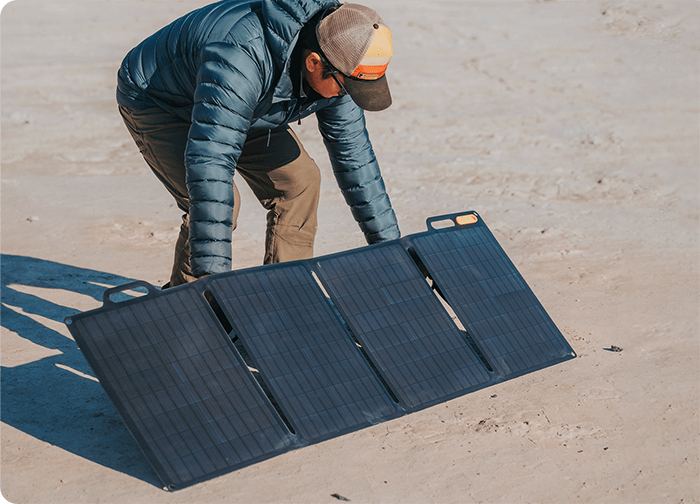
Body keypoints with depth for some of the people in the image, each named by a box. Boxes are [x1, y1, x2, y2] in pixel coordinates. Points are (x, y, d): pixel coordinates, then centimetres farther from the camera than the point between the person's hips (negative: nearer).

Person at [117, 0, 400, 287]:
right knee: (219, 201, -25)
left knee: (299, 180, -6)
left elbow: (354, 151, -6)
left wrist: (387, 242, -4)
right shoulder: (241, 58, -45)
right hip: (155, 101, -7)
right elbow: (210, 162, -49)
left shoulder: (334, 71, -20)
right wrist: (212, 272, -53)